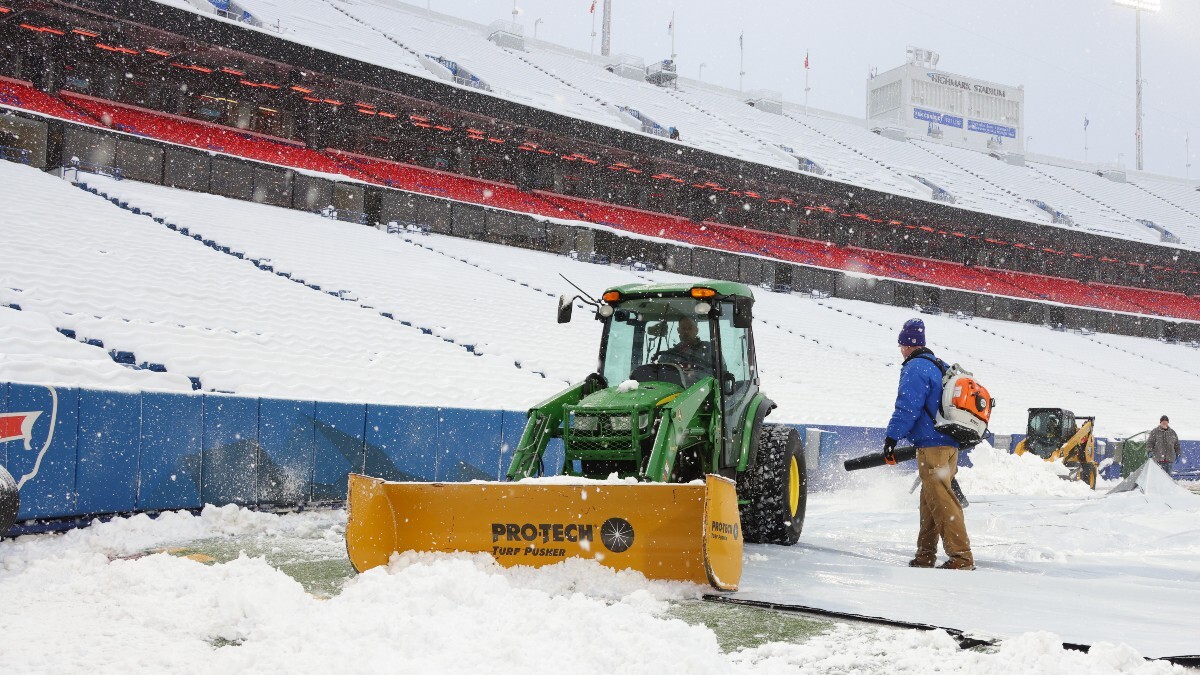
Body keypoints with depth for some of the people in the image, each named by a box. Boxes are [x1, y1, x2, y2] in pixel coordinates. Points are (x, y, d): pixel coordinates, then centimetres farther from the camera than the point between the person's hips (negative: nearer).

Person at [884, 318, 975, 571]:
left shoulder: (915, 368, -9)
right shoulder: (939, 366, 20)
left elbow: (907, 407, -16)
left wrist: (892, 437, -11)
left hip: (932, 445, -10)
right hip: (950, 443, 10)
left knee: (940, 500, -11)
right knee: (930, 500, 15)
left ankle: (961, 556, -14)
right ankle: (925, 555, 21)